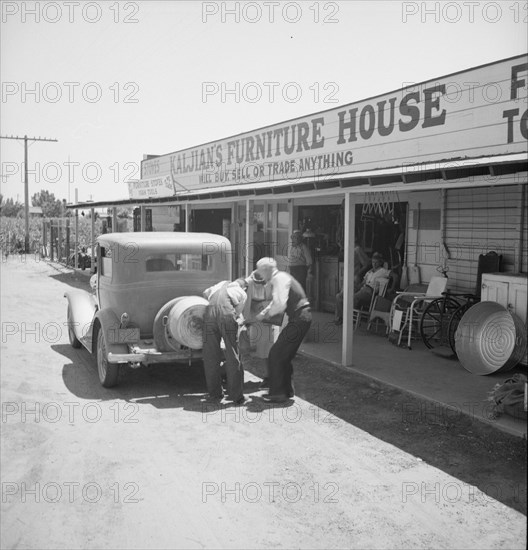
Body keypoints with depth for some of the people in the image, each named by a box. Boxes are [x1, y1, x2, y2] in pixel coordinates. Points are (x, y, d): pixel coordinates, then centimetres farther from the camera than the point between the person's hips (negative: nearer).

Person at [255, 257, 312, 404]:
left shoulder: (280, 278, -14)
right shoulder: (278, 278, 17)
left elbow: (280, 305, -23)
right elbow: (276, 302, 26)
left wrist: (267, 314, -7)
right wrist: (263, 313, 12)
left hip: (299, 319, -10)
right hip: (300, 318, 10)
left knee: (276, 354, -5)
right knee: (284, 356, 17)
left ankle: (278, 393, 1)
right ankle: (287, 390, 29)